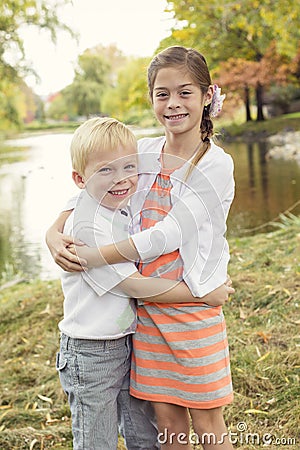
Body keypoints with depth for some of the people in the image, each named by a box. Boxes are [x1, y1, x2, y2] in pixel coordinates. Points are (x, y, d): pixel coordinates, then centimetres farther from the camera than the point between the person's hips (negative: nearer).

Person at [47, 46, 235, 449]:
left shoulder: (215, 165, -12)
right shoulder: (143, 153, 3)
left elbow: (169, 234, -20)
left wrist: (94, 257, -19)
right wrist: (54, 233, -11)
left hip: (193, 308, -4)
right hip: (146, 306, 4)